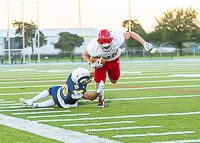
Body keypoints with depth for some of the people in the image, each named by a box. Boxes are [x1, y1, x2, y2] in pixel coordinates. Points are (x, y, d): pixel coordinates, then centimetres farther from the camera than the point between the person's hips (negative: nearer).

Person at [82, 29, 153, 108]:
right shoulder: (93, 47, -41)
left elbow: (131, 34, -23)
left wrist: (144, 43, -24)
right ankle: (101, 99, 27)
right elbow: (84, 55, -18)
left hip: (114, 60, 2)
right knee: (99, 82, -5)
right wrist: (91, 64, -36)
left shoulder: (117, 39, -41)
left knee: (114, 80, 14)